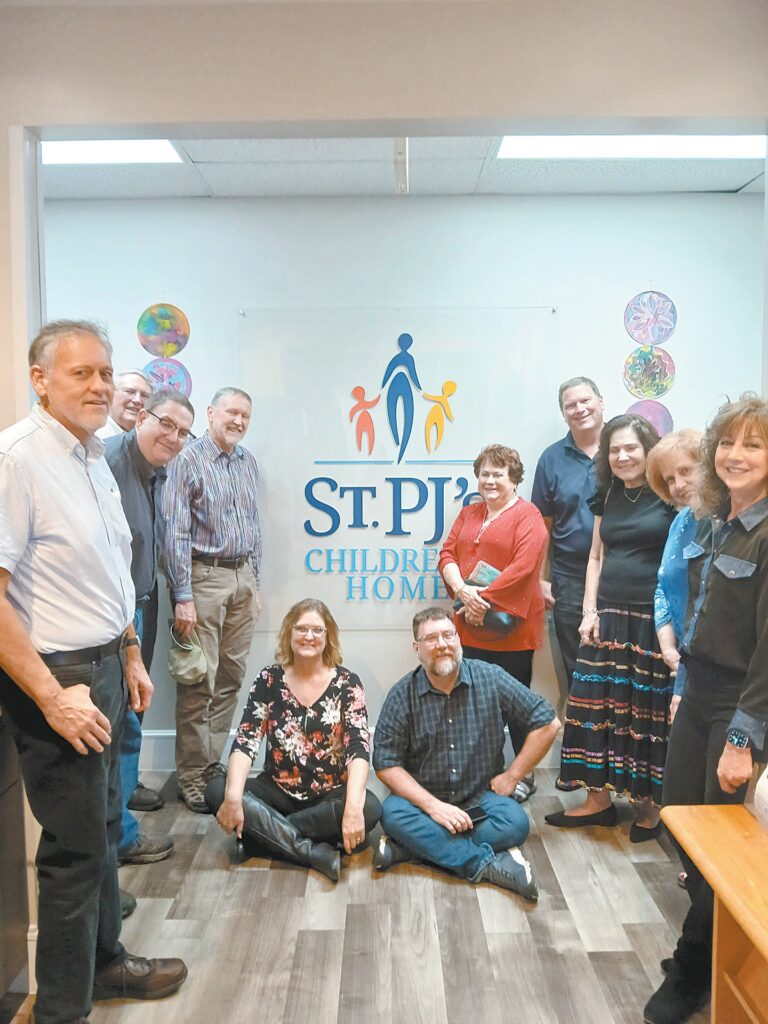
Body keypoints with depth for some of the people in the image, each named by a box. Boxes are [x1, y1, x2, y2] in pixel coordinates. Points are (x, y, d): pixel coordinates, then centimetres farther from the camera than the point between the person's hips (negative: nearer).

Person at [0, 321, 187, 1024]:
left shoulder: (95, 458, 10)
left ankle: (104, 962, 41)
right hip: (57, 676, -8)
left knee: (103, 826, 21)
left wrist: (131, 657, 18)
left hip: (104, 667, 9)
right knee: (77, 846, 4)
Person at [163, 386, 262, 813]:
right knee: (199, 682, -3)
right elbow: (176, 532, -12)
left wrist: (255, 582, 15)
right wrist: (183, 597, -15)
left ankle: (217, 763, 23)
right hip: (204, 575, -6)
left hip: (242, 576, 6)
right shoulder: (188, 460, -8)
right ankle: (192, 777, 10)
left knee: (231, 677, 11)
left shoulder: (248, 462, 12)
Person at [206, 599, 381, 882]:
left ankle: (264, 832, -17)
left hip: (331, 796, -1)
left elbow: (359, 748, -16)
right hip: (278, 792, 1)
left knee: (370, 808, -31)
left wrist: (353, 807, -32)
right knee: (217, 790, -24)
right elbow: (245, 742, -10)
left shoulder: (347, 683, -6)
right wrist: (233, 797, -27)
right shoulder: (269, 680, -2)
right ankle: (313, 851, -28)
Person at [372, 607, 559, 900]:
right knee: (392, 813, -30)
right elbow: (386, 763, -9)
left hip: (480, 798, 1)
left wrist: (512, 776, -3)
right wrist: (433, 805, -20)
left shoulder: (491, 679, -7)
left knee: (515, 823, -29)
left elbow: (547, 724, -2)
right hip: (424, 798, 0)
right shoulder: (402, 695, -7)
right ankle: (487, 864, -26)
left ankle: (413, 846, -20)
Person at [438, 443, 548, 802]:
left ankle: (525, 777, 21)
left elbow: (523, 566, -16)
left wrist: (485, 599, -18)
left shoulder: (527, 515, -5)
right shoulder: (468, 514, 15)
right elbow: (447, 554, 8)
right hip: (470, 627, 6)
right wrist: (462, 589, -11)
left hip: (511, 628, -5)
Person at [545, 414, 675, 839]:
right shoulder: (608, 496, 11)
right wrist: (589, 611, 6)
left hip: (653, 619, -5)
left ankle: (650, 804, 20)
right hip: (609, 616, 6)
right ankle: (598, 799, 21)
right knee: (595, 704, 7)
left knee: (650, 710, 3)